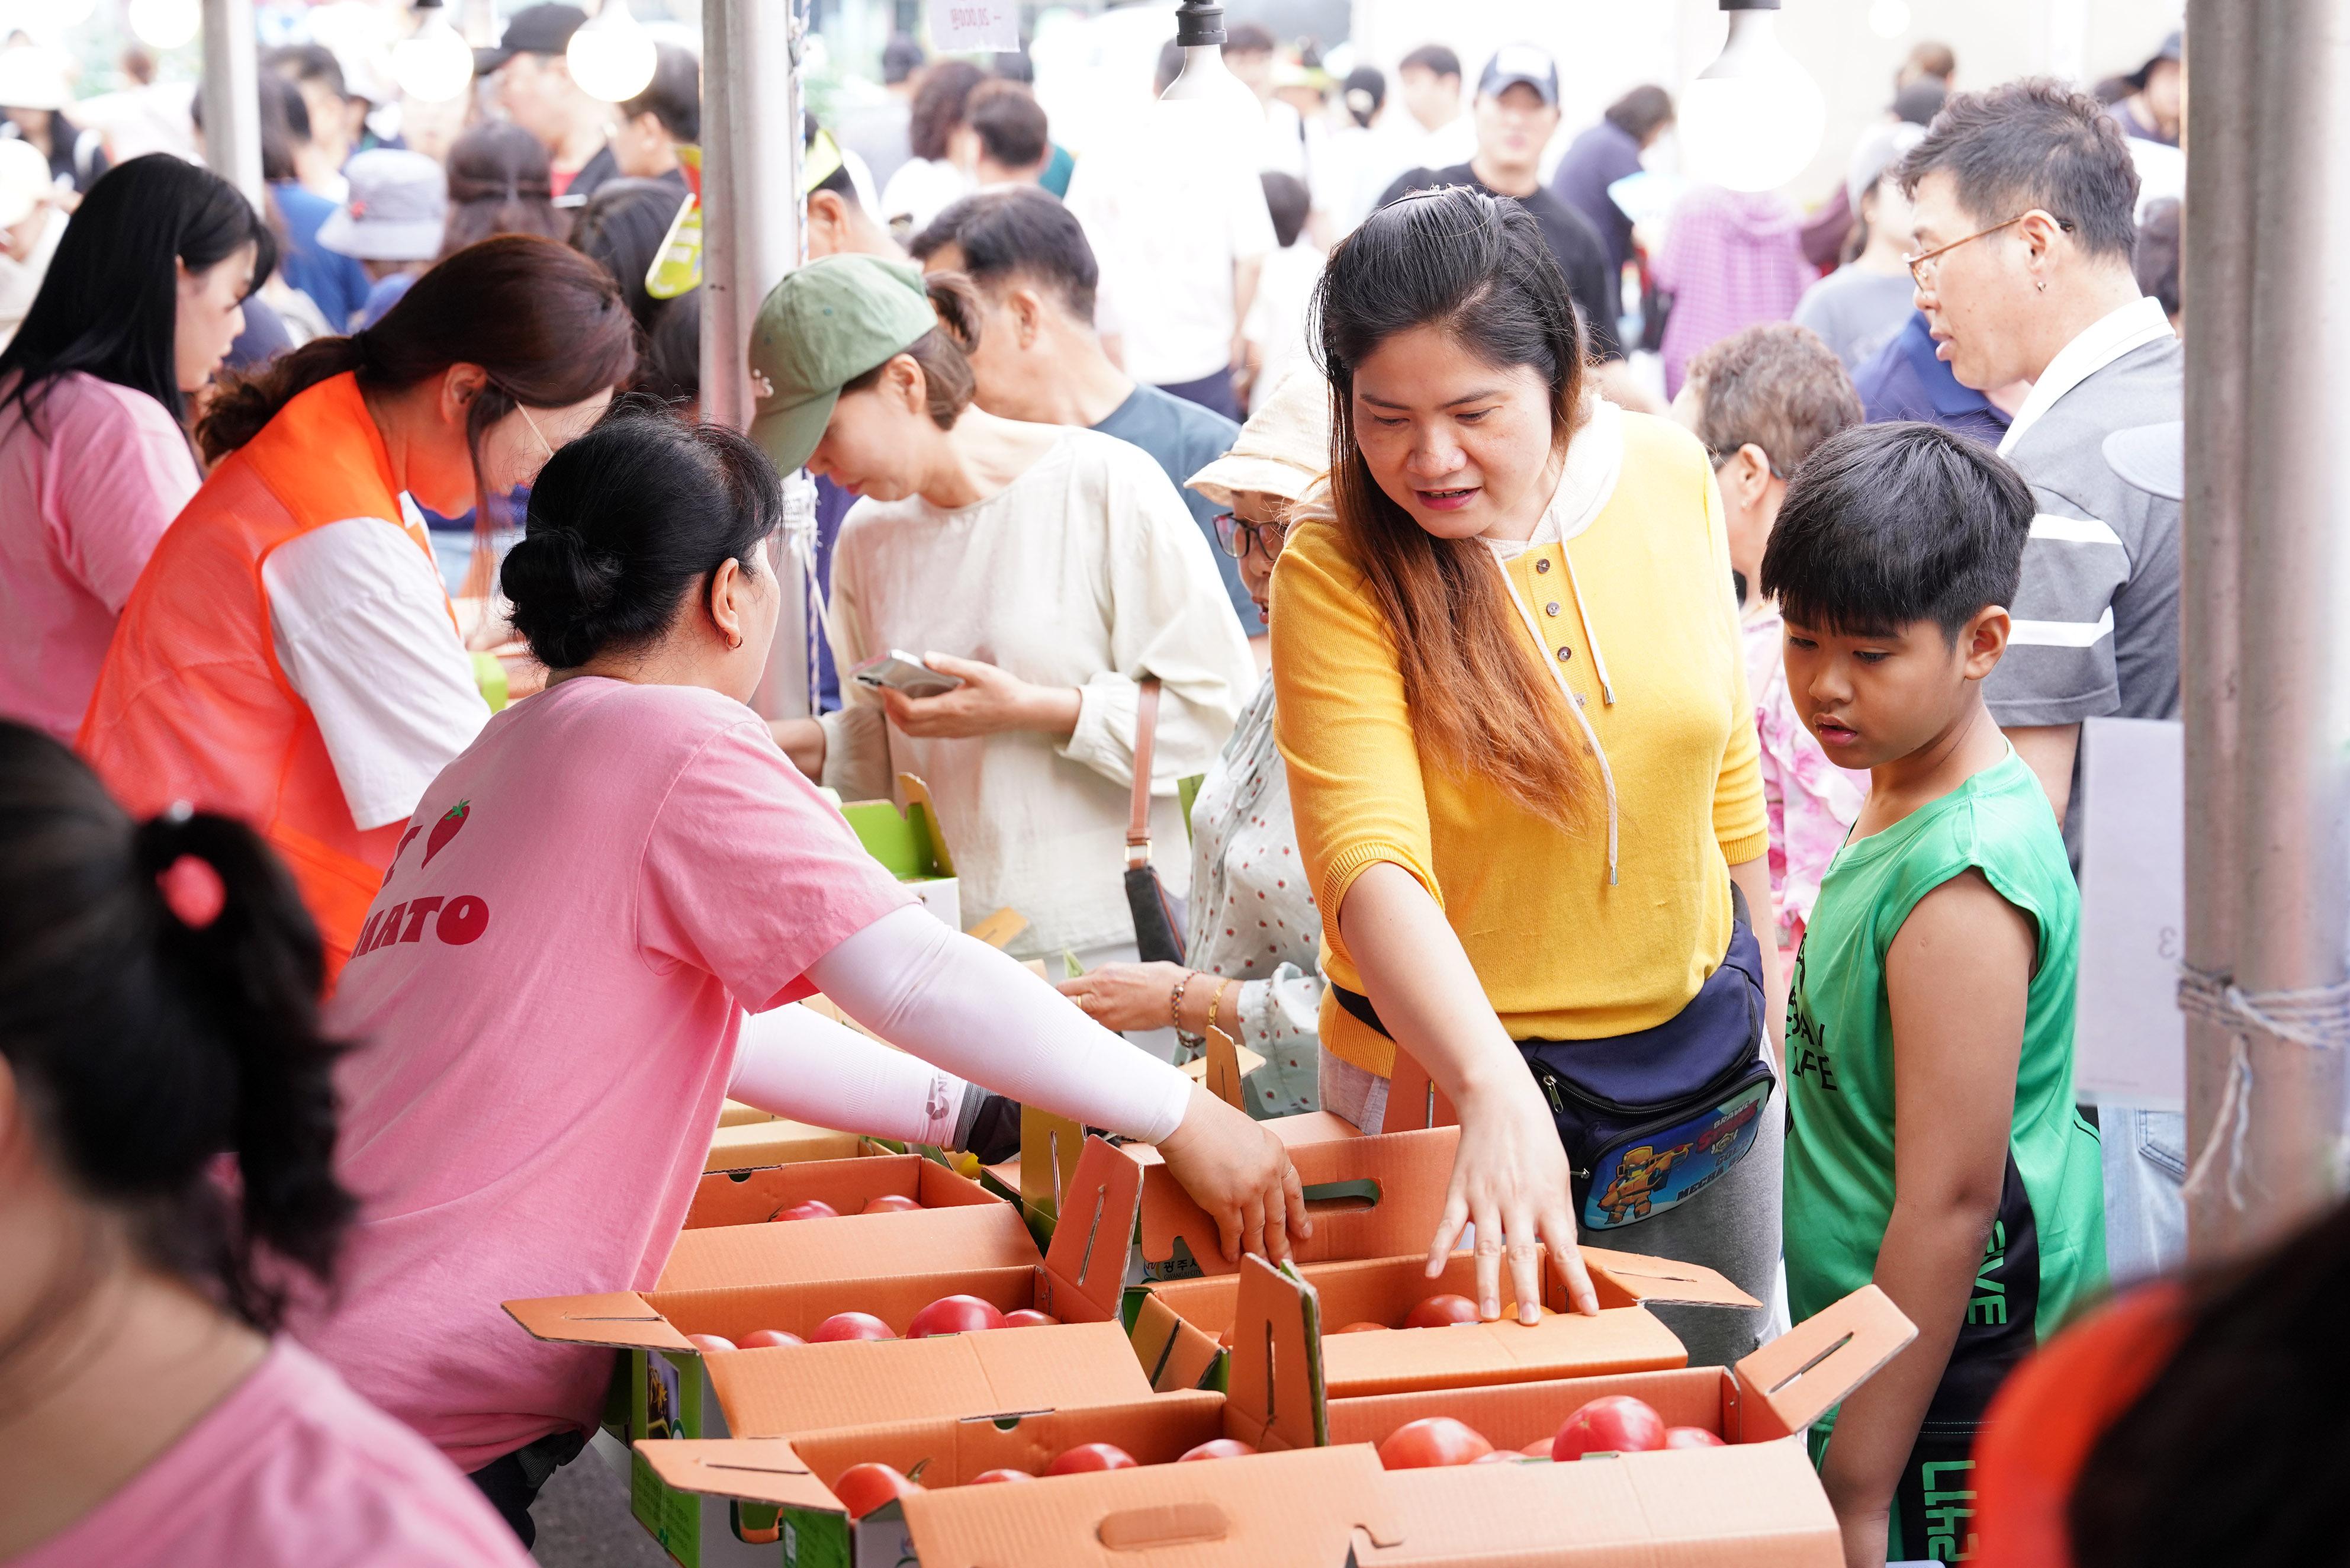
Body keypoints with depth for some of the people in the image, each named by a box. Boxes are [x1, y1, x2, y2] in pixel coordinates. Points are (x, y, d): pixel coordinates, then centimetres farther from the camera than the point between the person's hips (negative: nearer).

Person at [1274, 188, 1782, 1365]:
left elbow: (1723, 755, 8)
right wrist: (1497, 1094, -45)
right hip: (1444, 1073, -4)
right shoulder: (1337, 564, -18)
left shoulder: (1668, 474, -6)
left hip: (1701, 1054, 4)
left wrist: (1762, 992, 14)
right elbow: (1369, 860, -30)